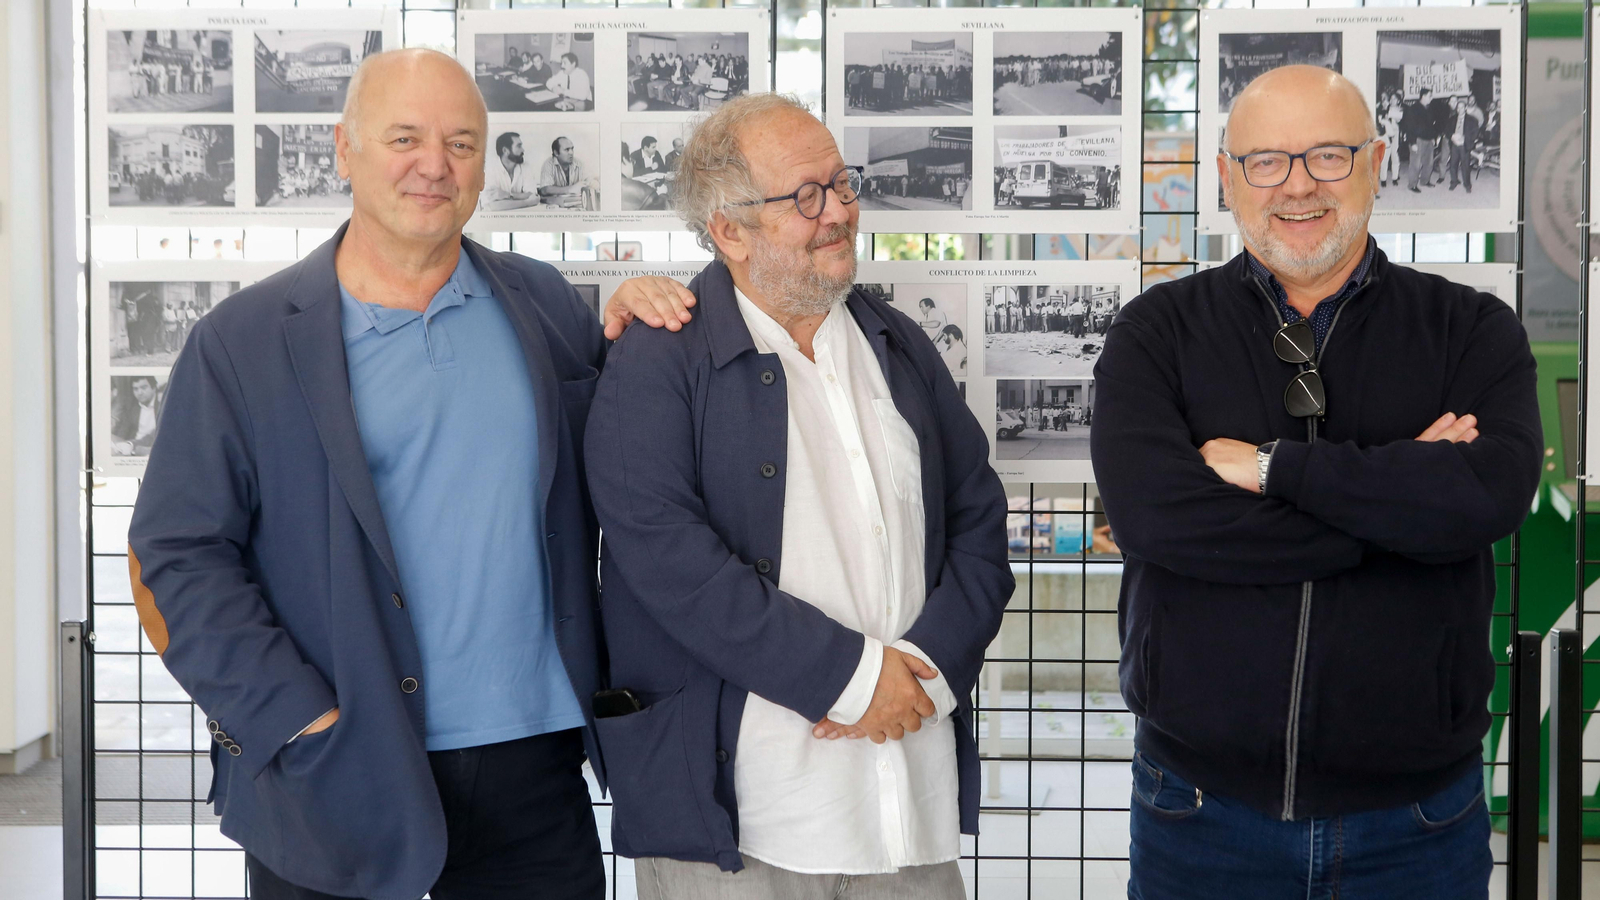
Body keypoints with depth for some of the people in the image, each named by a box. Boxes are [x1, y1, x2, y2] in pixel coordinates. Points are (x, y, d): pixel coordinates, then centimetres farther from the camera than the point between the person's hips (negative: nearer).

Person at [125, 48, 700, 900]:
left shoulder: (544, 304, 8)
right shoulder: (242, 342, -2)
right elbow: (172, 560, -4)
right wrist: (302, 719, -12)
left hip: (532, 765, 3)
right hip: (338, 781, -2)